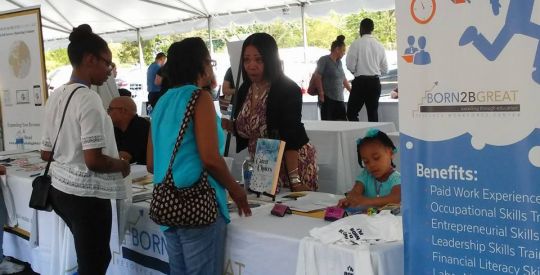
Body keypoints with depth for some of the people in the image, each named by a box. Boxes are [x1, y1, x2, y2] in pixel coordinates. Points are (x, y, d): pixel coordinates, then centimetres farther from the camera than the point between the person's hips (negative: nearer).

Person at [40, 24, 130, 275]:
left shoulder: (56, 96, 6)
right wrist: (122, 165, -7)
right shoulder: (88, 99, -19)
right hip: (86, 194, -9)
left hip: (61, 189, 9)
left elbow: (46, 153, 12)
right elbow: (94, 161, -23)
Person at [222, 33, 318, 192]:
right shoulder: (245, 89, 2)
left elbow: (291, 139, -23)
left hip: (292, 165, -6)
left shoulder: (288, 90, -18)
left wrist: (294, 179, -29)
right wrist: (228, 125, -7)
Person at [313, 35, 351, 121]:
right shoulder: (324, 60, -6)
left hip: (339, 98, 7)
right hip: (328, 98, -7)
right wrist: (321, 94, -16)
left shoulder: (339, 62, 16)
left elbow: (343, 79, 23)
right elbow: (317, 77, -12)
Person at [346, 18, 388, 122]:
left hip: (360, 81, -4)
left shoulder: (356, 43, -7)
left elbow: (350, 66, -10)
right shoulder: (379, 45, 5)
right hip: (375, 82, 5)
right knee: (373, 113, 10)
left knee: (351, 113, 2)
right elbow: (385, 69, 8)